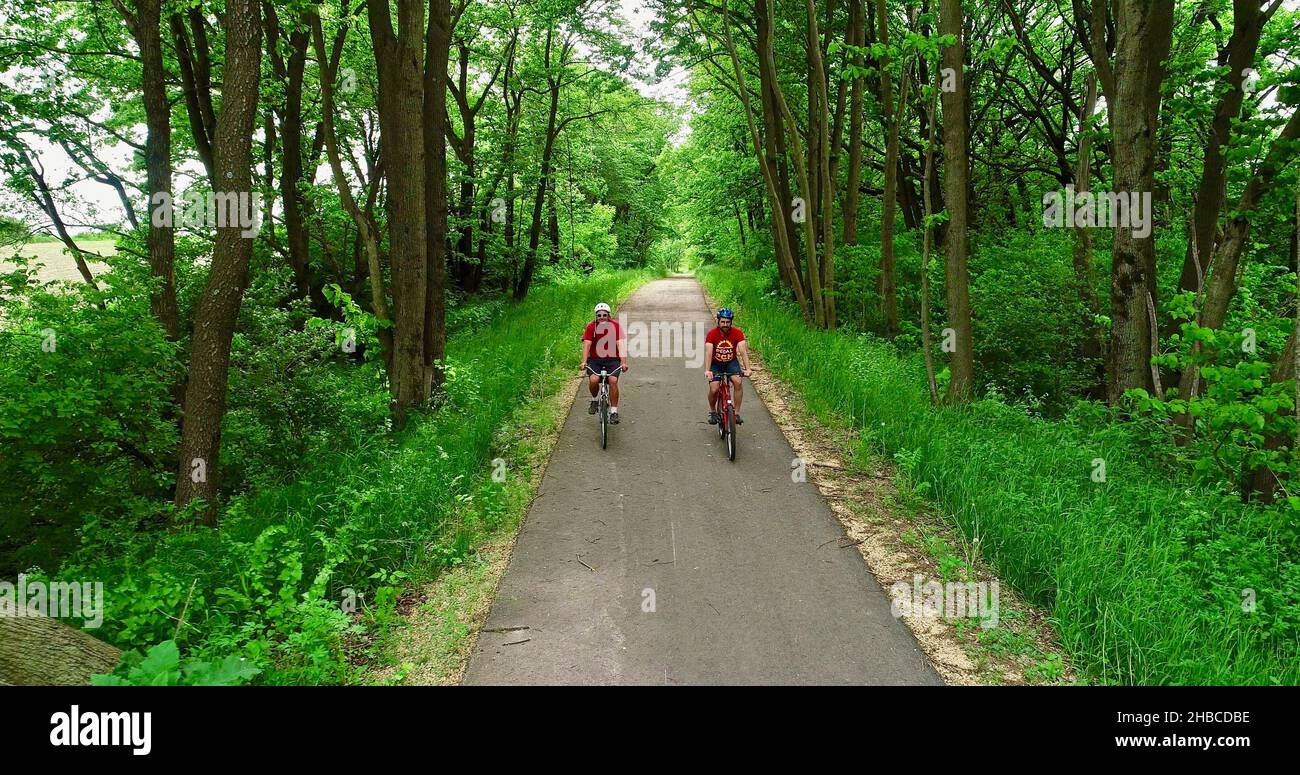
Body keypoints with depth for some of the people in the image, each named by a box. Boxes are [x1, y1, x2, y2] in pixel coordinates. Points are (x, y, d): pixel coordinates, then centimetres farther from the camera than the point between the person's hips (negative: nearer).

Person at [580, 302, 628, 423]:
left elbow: (620, 344, -14)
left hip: (612, 360, 0)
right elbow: (587, 344, -14)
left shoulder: (615, 325, -7)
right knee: (593, 380, -25)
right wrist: (584, 362, -27)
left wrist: (623, 362, -26)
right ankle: (594, 401, 6)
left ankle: (614, 411, -12)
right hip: (595, 360, 0)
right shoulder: (591, 326, -7)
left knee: (613, 380, -23)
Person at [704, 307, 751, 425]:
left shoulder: (737, 333, -18)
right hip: (716, 364, -1)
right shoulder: (712, 334, -21)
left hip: (731, 362, 1)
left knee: (737, 382, -26)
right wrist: (707, 370, -46)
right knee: (714, 389, -19)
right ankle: (712, 411, 12)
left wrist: (747, 369, -41)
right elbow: (708, 352, -31)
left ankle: (737, 413, -15)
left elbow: (743, 351, -28)